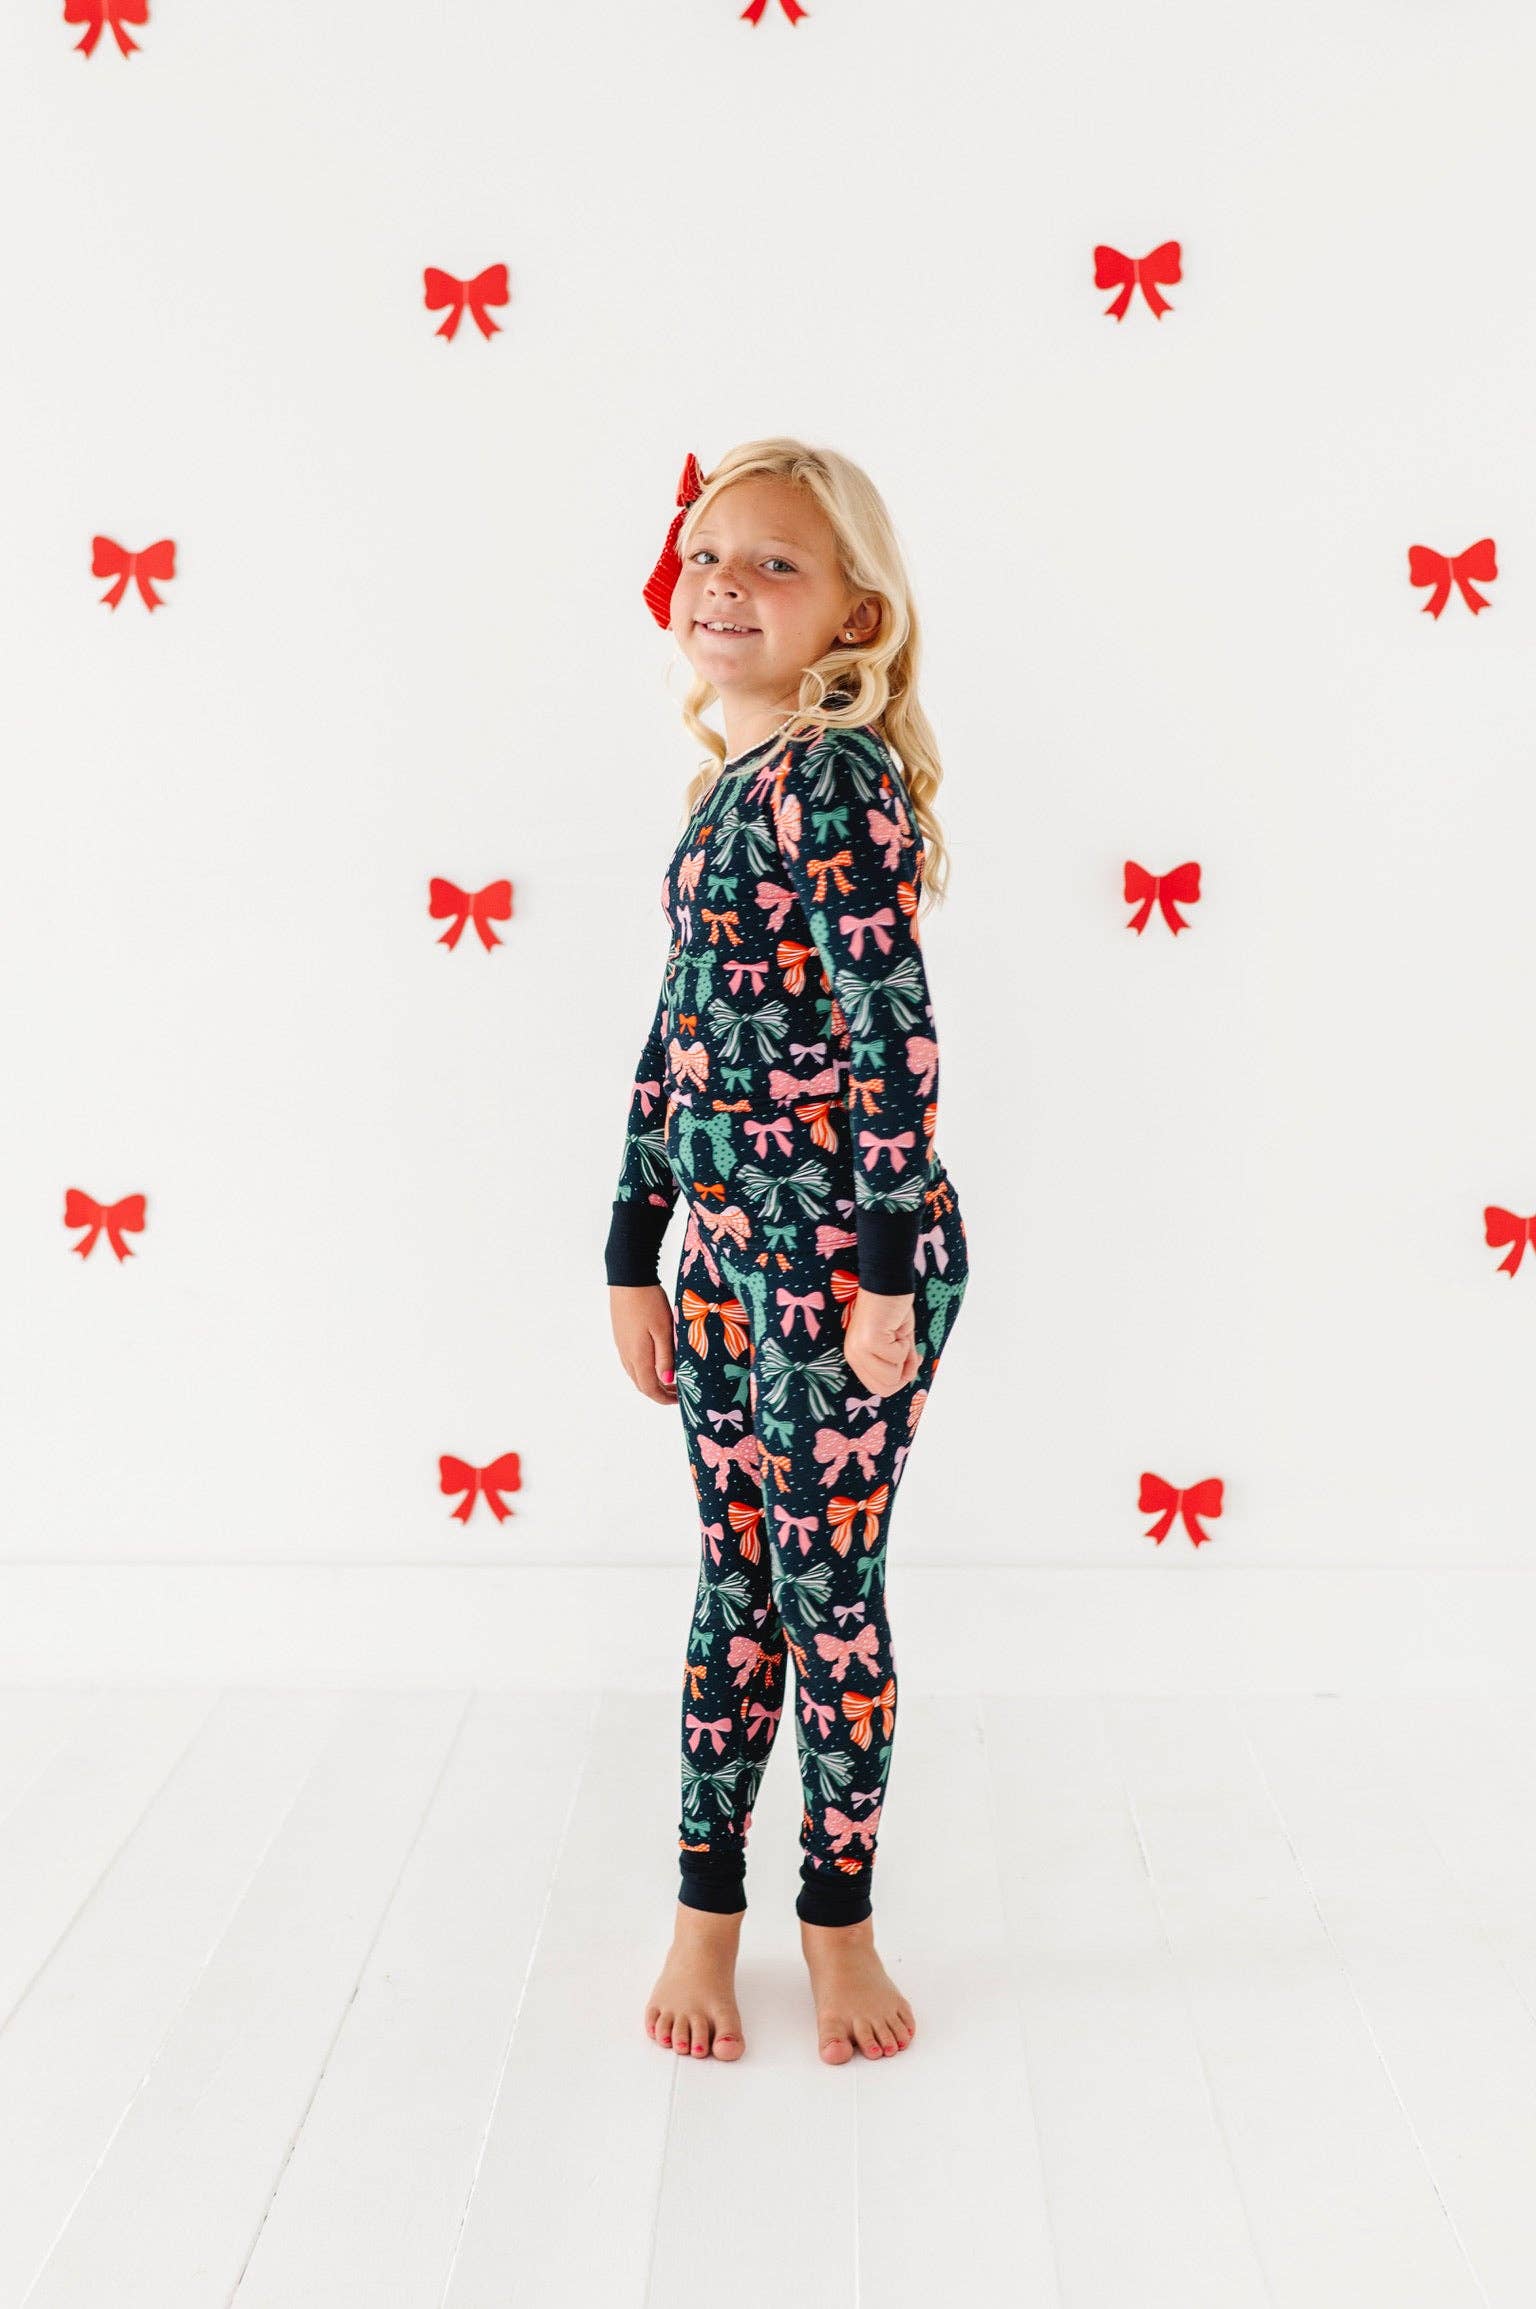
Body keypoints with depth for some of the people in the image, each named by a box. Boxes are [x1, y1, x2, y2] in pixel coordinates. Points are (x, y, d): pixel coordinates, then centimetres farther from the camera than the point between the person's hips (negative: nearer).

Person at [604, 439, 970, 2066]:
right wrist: (634, 1255, 16)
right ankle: (706, 1911, 28)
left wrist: (887, 1274, -18)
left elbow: (894, 1031, -18)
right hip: (733, 1248, 8)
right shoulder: (728, 786, 12)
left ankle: (839, 1921, 23)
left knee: (825, 1583, 4)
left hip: (839, 1252, -8)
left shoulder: (834, 777, -14)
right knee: (735, 1579, 15)